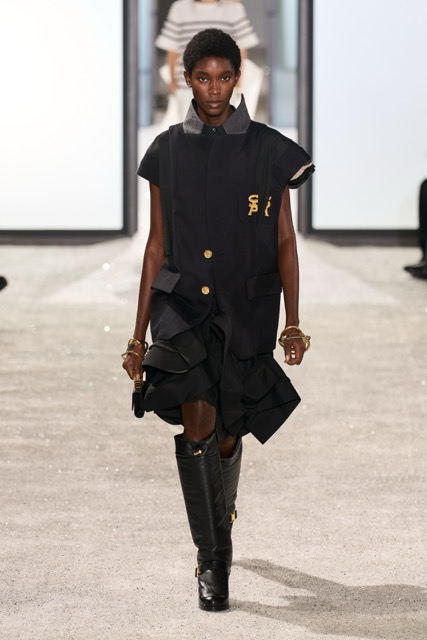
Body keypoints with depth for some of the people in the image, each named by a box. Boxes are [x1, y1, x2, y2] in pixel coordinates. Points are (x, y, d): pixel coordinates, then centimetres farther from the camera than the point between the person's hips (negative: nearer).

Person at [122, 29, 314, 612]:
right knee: (197, 420, -20)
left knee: (227, 436, 11)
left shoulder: (268, 150, 1)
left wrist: (293, 323, -2)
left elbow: (284, 241, 4)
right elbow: (156, 246, 8)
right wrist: (139, 335, 8)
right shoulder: (167, 152, 4)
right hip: (181, 305, 0)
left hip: (245, 311, 0)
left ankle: (221, 511, 45)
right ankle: (213, 558, -10)